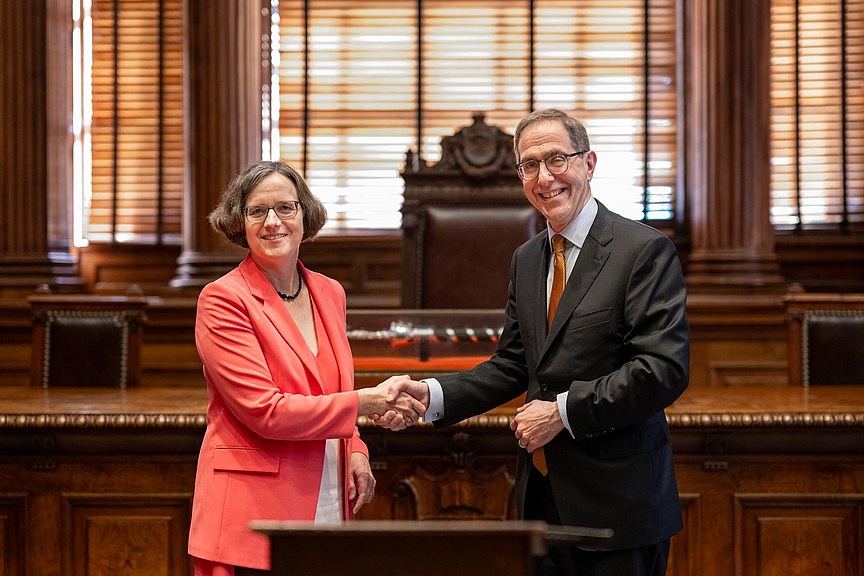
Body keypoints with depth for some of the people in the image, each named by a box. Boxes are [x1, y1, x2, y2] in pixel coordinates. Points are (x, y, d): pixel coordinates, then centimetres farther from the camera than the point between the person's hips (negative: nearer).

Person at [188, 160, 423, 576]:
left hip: (330, 508, 6)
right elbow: (264, 411, -15)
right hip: (253, 516, -5)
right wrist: (365, 402, -15)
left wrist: (355, 451, 3)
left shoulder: (330, 293, 12)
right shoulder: (222, 300, -8)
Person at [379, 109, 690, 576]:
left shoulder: (645, 250, -10)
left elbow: (665, 369, -18)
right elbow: (512, 365, 15)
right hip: (542, 497, 6)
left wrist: (563, 411, -17)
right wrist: (431, 395, -1)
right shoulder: (525, 260, 14)